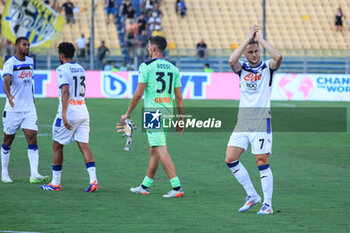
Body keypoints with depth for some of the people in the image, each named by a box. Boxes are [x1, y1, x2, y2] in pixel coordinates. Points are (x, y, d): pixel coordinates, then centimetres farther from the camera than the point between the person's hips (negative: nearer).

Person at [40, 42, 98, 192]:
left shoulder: (62, 70, -10)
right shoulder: (80, 69, 14)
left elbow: (65, 92, -21)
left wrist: (64, 114, -27)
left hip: (69, 112, -6)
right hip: (83, 111, 6)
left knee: (57, 146, 7)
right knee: (84, 145, 0)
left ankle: (55, 183, 13)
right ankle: (93, 180, -16)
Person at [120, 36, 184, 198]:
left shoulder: (147, 67, -7)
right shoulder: (173, 69, 9)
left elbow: (138, 94, -8)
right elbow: (179, 97, 8)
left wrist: (127, 113, 3)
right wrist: (181, 119, 14)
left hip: (153, 114, -7)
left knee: (161, 151, -10)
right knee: (153, 150, 17)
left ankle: (177, 187, -19)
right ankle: (145, 186, 26)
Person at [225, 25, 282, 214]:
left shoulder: (267, 68, 2)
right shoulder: (242, 68, 8)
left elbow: (278, 57, -21)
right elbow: (231, 60, -15)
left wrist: (259, 39, -12)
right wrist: (248, 38, -13)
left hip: (261, 120, -4)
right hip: (243, 120, 4)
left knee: (262, 162, -7)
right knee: (230, 159, -2)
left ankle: (268, 204, 0)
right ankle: (252, 195, 11)